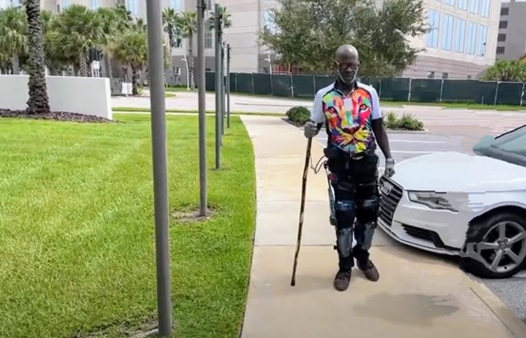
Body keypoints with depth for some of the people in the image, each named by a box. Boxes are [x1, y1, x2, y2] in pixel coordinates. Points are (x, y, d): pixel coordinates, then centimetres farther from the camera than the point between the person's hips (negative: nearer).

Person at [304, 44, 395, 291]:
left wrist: (389, 158, 3)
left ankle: (363, 256, 34)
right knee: (344, 217, -1)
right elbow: (315, 126, 6)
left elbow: (378, 128, 8)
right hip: (340, 165, -2)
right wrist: (310, 131, -19)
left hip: (367, 163, 2)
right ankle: (345, 266, 18)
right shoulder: (324, 96, -2)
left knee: (369, 213, 11)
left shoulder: (369, 93, 3)